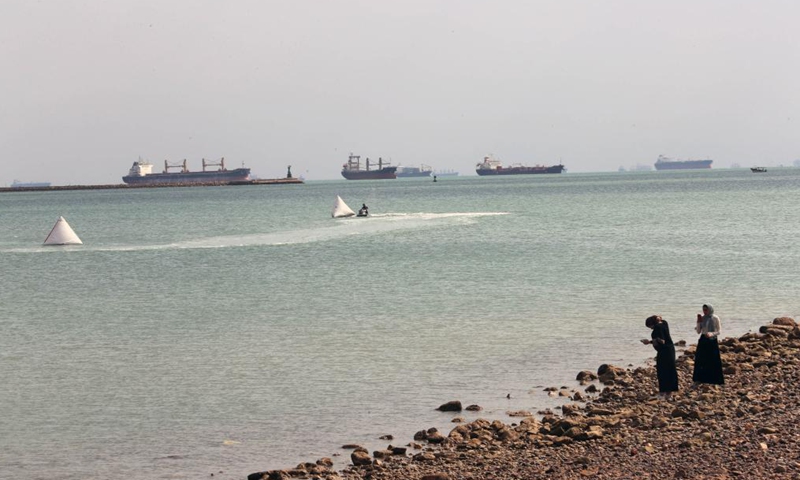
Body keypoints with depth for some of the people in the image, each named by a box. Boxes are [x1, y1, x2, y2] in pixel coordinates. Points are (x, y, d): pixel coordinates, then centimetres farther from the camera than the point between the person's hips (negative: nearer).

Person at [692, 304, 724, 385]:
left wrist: (711, 334, -24)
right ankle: (700, 379, 12)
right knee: (700, 361, 3)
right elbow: (698, 331, 4)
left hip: (712, 341, -4)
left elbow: (718, 332, -6)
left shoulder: (715, 318, -6)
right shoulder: (702, 318, 5)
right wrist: (699, 321, -7)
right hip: (703, 341, 4)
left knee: (713, 362, -2)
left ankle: (714, 380, 5)